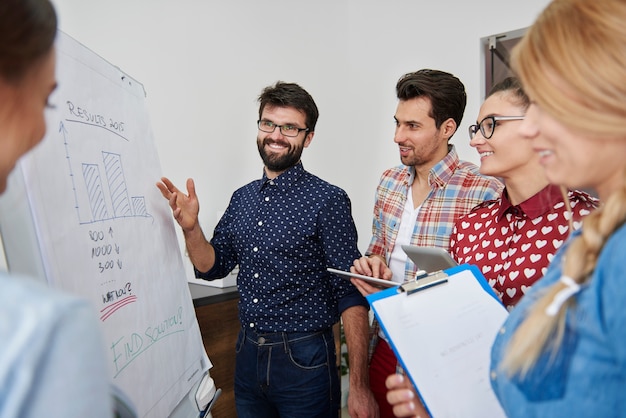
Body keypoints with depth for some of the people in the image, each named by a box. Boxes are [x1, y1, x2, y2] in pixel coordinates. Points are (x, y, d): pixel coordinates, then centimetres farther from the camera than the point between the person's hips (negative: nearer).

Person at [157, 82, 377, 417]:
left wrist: (359, 387, -18)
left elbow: (351, 295, -15)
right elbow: (212, 267, 8)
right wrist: (190, 227, -11)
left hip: (303, 361, -5)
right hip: (247, 355, 6)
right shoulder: (243, 197, 4)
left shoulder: (327, 200, -14)